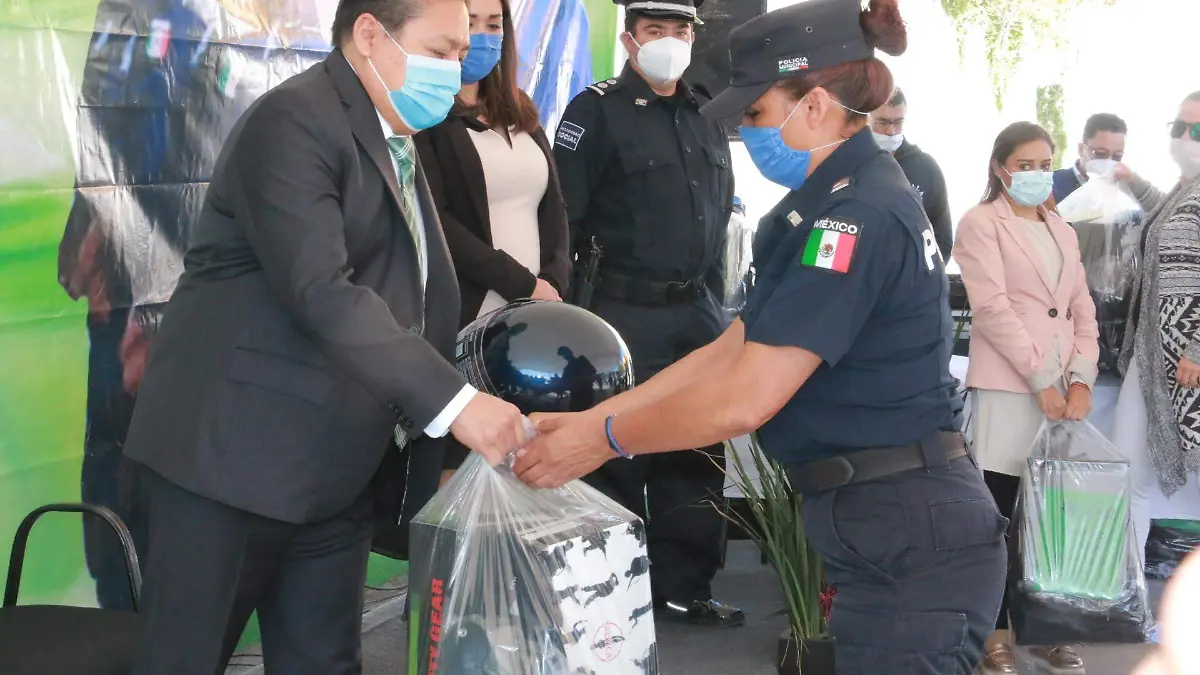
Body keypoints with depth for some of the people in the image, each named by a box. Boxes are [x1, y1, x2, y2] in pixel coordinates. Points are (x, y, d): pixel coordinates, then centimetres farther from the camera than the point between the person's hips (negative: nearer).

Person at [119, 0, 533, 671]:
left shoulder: (398, 145, 15)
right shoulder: (292, 122, -13)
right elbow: (320, 291, -26)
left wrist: (430, 450, 10)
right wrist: (453, 402, -30)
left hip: (338, 474, 8)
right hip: (232, 454, -8)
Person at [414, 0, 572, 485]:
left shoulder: (520, 113, 19)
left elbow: (553, 205, 15)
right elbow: (434, 220, -12)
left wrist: (553, 284, -3)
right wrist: (523, 286, -12)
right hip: (461, 323, -6)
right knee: (456, 474, -5)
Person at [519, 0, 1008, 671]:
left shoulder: (857, 215, -19)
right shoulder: (858, 199, 14)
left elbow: (743, 399, -22)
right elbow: (730, 353, 12)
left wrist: (601, 439, -9)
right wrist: (588, 417, 7)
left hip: (910, 540, -10)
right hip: (907, 527, 10)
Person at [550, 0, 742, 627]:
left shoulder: (708, 118, 14)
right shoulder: (596, 112, -7)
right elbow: (563, 220, -10)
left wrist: (713, 302, 16)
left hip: (696, 314, 7)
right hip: (624, 313, -6)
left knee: (697, 454, 10)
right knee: (618, 456, 0)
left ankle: (684, 586, 21)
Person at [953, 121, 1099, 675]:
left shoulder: (1063, 231, 19)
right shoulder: (981, 224, 0)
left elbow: (1083, 311, 14)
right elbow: (993, 308, -10)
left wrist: (1081, 378, -2)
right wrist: (1041, 380, -14)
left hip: (1065, 390, 6)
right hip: (1008, 388, -6)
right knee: (996, 514, -3)